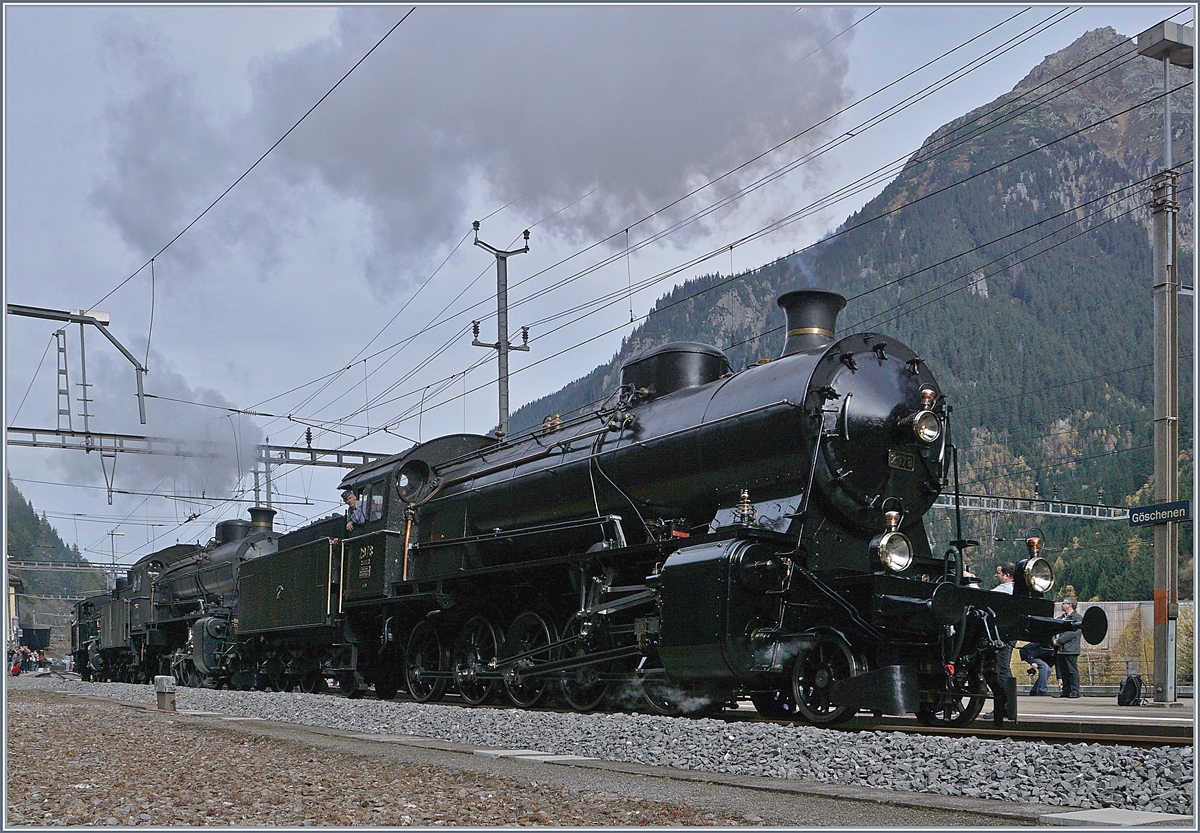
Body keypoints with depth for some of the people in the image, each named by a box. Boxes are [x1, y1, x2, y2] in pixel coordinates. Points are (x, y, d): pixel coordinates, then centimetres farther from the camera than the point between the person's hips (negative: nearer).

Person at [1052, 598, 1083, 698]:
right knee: (1063, 671, 9)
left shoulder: (1077, 617, -4)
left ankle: (1074, 692, -3)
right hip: (1060, 649, 8)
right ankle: (1066, 691, 14)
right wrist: (1054, 640, -3)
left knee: (1073, 671, -5)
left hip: (1070, 649, -8)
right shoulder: (1061, 618, 21)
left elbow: (1073, 632, -15)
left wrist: (1059, 641, -17)